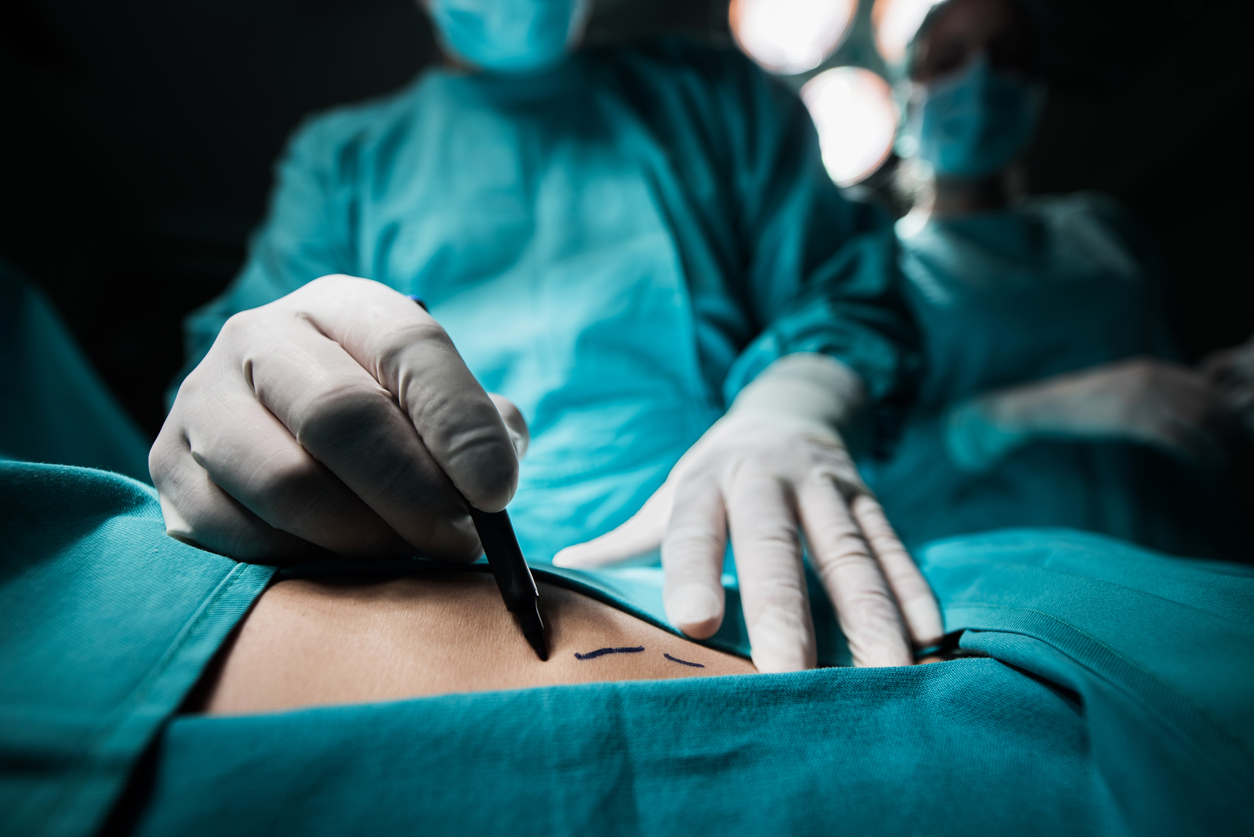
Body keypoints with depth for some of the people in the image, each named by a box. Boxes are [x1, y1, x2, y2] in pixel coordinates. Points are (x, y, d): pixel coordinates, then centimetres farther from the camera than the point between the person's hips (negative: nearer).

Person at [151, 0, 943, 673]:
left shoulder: (712, 90, 19)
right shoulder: (342, 151, 21)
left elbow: (845, 290, 10)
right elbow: (237, 333, 10)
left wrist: (785, 418, -14)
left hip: (716, 576, 0)